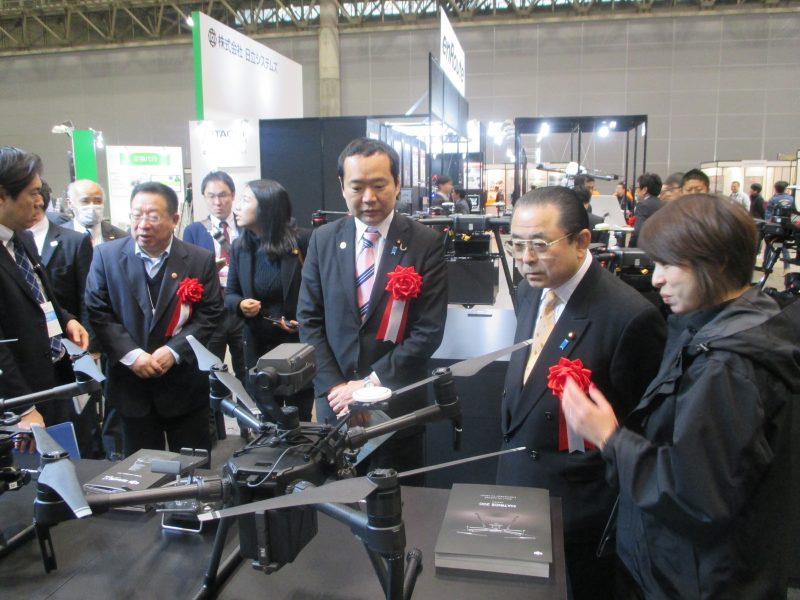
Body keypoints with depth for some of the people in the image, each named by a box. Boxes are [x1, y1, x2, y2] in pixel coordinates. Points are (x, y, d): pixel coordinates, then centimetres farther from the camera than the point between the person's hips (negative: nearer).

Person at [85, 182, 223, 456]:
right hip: (131, 384, 1)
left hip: (185, 384, 0)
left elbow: (209, 316, -4)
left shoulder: (201, 260, -3)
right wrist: (131, 355, -15)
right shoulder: (106, 255, -1)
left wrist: (174, 351, -16)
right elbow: (97, 313, -4)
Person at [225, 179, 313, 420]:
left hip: (299, 343, -3)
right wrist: (240, 304, -14)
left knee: (300, 417, 10)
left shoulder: (301, 241, -11)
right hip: (258, 346, 4)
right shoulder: (239, 247, 1)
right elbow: (230, 294, 8)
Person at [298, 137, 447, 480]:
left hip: (398, 404, -2)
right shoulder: (323, 240, 2)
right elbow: (309, 320, 2)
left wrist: (371, 383, -14)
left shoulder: (426, 243, -7)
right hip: (335, 402, 2)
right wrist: (334, 386, -8)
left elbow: (429, 330, -11)